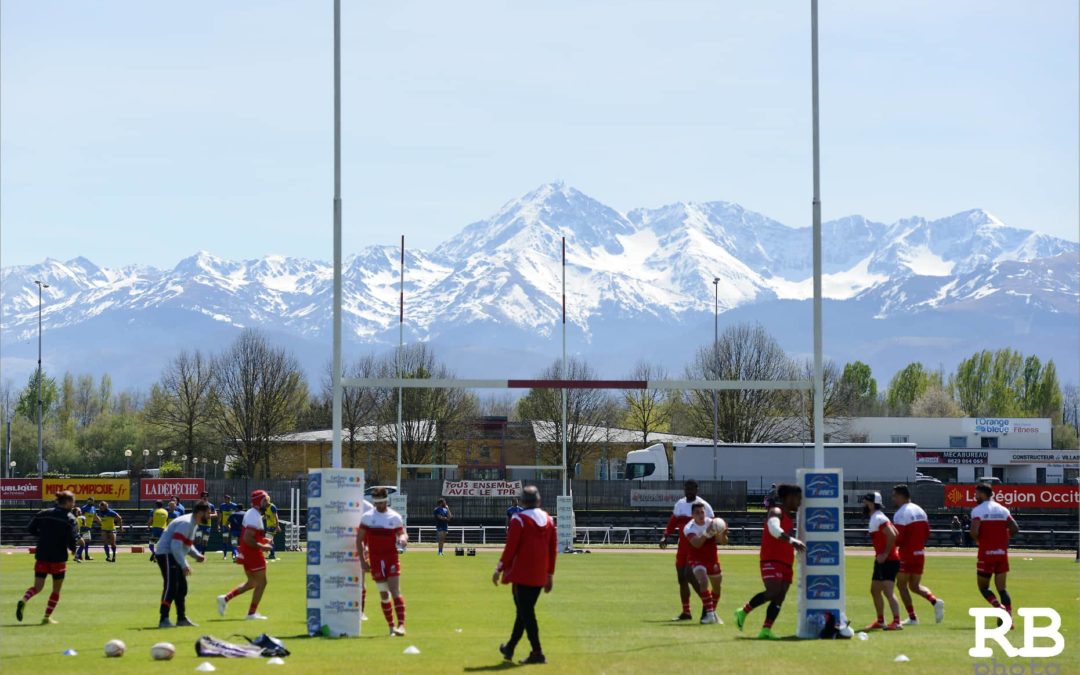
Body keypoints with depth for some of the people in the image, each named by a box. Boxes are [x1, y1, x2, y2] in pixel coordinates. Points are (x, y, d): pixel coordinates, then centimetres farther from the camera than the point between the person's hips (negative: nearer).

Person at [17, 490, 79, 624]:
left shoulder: (43, 513, 6)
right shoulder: (69, 518, -8)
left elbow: (30, 529, 6)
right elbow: (71, 539, -16)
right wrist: (74, 548, 5)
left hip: (41, 556, 4)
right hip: (58, 558, -4)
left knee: (37, 587, 7)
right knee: (56, 590, 12)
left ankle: (23, 601, -23)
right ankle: (47, 617, 10)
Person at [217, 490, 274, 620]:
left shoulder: (250, 513, 12)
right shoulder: (255, 517, -20)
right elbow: (248, 539, -27)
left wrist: (263, 540, 13)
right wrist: (262, 547, -19)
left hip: (246, 553, 10)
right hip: (253, 554, -10)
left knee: (252, 582, 20)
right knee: (261, 582, 2)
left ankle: (225, 598, 15)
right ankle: (252, 613, 6)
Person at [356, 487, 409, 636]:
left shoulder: (395, 517, 3)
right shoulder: (367, 517, 4)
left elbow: (402, 534, 5)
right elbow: (359, 539, 6)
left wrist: (403, 539, -21)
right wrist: (362, 560, 0)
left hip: (392, 558, -2)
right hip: (375, 560, 2)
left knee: (395, 591, -13)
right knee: (383, 594, 5)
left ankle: (401, 624, -18)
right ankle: (391, 626, 14)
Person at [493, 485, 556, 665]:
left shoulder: (519, 520, -11)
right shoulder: (548, 520, 8)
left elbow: (510, 548, -13)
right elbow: (553, 549, 10)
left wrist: (499, 569, -3)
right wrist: (550, 574, 17)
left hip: (522, 575, -6)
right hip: (540, 576, 6)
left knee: (526, 612, -3)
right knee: (525, 611, 16)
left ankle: (537, 653, -9)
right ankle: (510, 648, 28)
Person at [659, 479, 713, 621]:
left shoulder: (703, 506, -9)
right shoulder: (680, 504, 11)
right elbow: (673, 522, 19)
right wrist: (665, 536, 5)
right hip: (682, 545, 7)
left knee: (690, 576, -16)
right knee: (681, 578, 8)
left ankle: (707, 605, -2)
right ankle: (686, 612, 16)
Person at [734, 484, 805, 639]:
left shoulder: (787, 516, 21)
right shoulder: (776, 512, -9)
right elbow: (774, 529, -31)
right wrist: (792, 541, -41)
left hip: (785, 562, 9)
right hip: (771, 560, -9)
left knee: (779, 598, -2)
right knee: (774, 591, -22)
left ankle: (766, 630, -7)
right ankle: (743, 612, -5)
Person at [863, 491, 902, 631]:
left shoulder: (878, 519, -15)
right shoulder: (876, 518, 16)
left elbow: (892, 535, -26)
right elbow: (895, 533, 21)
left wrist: (886, 554, -21)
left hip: (889, 561, -11)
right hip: (881, 560, 11)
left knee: (888, 592, -17)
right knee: (875, 590, 19)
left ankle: (897, 622, -23)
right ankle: (880, 621, 29)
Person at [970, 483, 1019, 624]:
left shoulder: (977, 510, -6)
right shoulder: (1002, 510, 9)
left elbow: (974, 531, -18)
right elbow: (1015, 528, 2)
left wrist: (976, 539, 3)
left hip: (986, 554, -4)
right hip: (1002, 553, 4)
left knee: (983, 587, 8)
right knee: (1001, 588, 9)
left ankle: (1000, 608, -17)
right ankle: (1009, 616, -4)